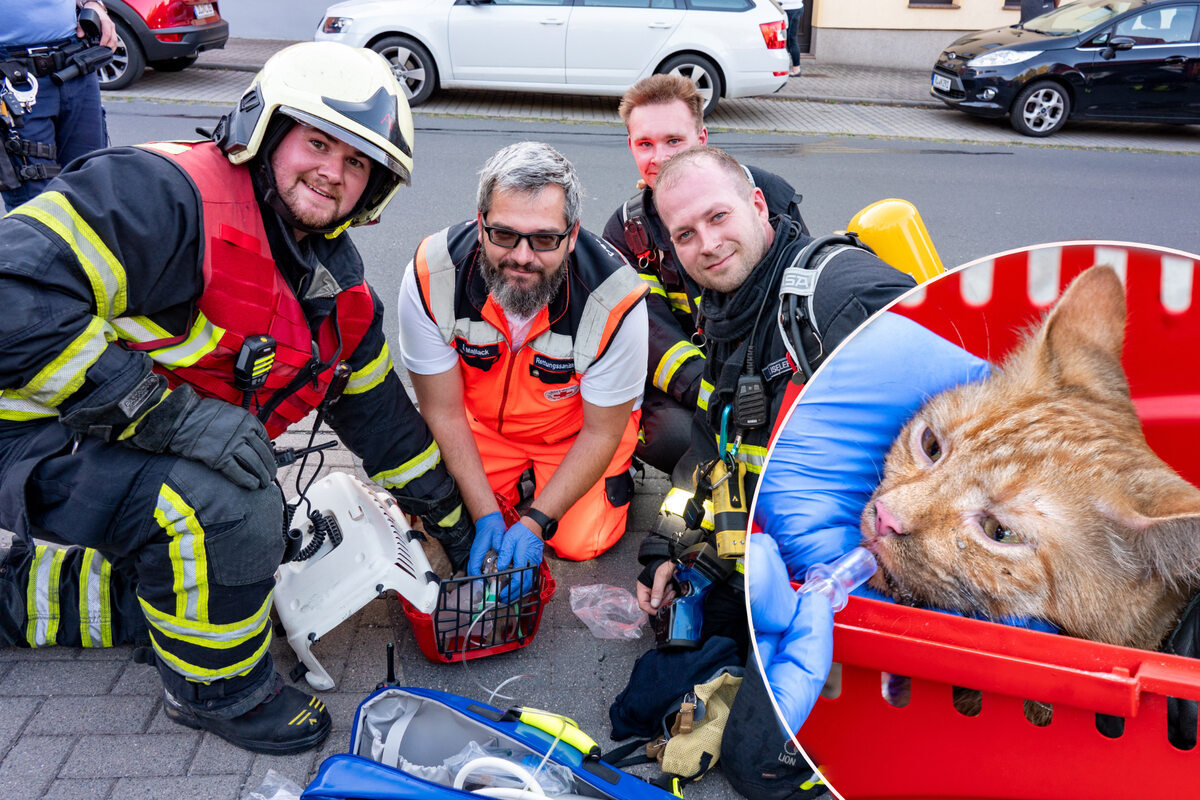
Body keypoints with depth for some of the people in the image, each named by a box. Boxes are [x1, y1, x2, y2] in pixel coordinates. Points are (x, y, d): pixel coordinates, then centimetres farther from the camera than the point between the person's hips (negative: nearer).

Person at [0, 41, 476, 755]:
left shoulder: (340, 287, 2)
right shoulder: (168, 195, -25)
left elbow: (378, 410, 12)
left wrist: (452, 518, 17)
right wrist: (166, 410, -36)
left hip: (156, 453, 9)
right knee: (228, 509, -31)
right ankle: (219, 690, -2)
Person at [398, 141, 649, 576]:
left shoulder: (615, 299, -34)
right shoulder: (430, 276, -29)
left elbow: (600, 432, -19)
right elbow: (444, 412, -17)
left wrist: (535, 521, -25)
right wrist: (487, 516, -21)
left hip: (576, 426, -2)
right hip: (482, 420, 2)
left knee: (578, 542, -13)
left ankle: (615, 469, 18)